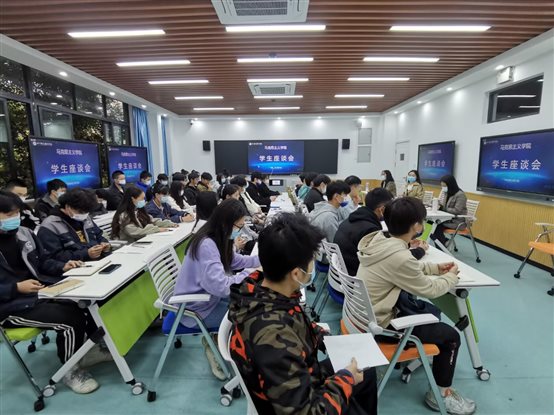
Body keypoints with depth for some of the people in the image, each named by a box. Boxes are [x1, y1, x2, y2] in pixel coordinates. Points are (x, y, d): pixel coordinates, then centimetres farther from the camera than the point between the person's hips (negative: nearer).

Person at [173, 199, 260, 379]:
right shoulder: (206, 245, -31)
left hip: (208, 296, 9)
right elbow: (220, 286, -37)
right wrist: (250, 276, -25)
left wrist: (262, 259, 2)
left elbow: (234, 261, 13)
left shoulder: (218, 238, -1)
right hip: (196, 307, -9)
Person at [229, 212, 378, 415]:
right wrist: (346, 378, -20)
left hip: (299, 381, 7)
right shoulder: (275, 339, -43)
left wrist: (326, 337, -2)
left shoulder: (260, 284, -18)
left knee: (367, 373, 25)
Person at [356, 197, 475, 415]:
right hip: (379, 322, -9)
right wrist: (451, 276, 3)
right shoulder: (398, 256, -33)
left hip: (369, 309, 9)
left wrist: (436, 267, 10)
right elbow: (430, 289, -15)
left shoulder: (380, 240, -6)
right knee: (451, 336, 5)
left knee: (432, 313, 25)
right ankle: (441, 394, 23)